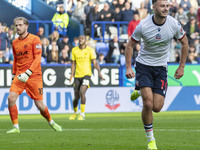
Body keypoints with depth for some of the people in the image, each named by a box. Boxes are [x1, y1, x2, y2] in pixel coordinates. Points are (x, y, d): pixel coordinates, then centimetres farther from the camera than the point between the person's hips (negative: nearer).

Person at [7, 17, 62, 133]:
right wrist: (14, 75, 18)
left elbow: (37, 59, -11)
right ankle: (16, 127, -11)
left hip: (34, 75, -4)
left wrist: (28, 73, -21)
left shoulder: (34, 39, -5)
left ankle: (51, 122, 25)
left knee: (39, 105, -2)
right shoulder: (15, 43, 13)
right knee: (11, 98, -18)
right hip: (20, 76, 4)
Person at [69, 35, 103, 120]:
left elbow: (95, 63, -3)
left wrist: (99, 72, -18)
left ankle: (82, 114, -15)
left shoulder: (90, 50, -1)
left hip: (86, 74, -3)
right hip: (77, 75, 3)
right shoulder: (74, 50, 8)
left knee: (82, 92, -22)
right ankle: (75, 113, 32)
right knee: (76, 97, 6)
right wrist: (72, 74, 1)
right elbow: (73, 64, 12)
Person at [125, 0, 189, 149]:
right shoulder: (143, 25, -17)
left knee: (157, 107, -3)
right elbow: (130, 45, -3)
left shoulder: (174, 24, -12)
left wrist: (181, 67, 5)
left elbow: (184, 42, 5)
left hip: (161, 67, 2)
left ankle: (140, 92, 31)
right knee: (148, 104, -16)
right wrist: (128, 67, -11)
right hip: (143, 65, -2)